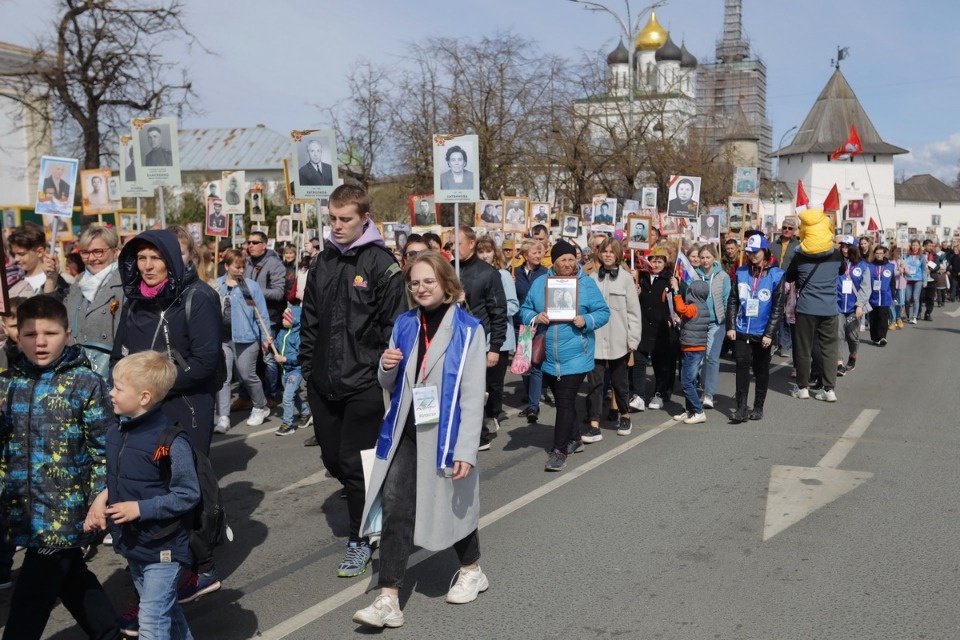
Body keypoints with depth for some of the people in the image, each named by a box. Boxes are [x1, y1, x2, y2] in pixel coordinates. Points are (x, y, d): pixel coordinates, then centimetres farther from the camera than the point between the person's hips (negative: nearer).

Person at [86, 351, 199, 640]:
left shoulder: (170, 441, -23)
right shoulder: (117, 433, 1)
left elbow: (188, 495, -21)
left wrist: (141, 508, -24)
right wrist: (103, 496, -3)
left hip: (162, 547, -8)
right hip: (131, 543, 8)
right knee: (166, 610, 24)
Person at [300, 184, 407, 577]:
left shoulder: (381, 264, -8)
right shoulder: (322, 263, 9)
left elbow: (395, 323, -10)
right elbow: (310, 320, 14)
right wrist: (307, 367, 11)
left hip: (363, 383, -6)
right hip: (323, 383, 6)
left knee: (355, 463, 1)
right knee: (333, 460, 14)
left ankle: (360, 539, 16)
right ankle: (365, 507, 40)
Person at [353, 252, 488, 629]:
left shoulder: (467, 330, -9)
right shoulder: (404, 324, 5)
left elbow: (472, 396, -12)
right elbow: (390, 386, 13)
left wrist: (467, 449, -16)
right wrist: (386, 367, -10)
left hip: (445, 434, -4)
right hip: (406, 432, 4)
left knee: (452, 505, 14)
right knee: (395, 509, -3)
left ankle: (472, 571, 39)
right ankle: (388, 600, 2)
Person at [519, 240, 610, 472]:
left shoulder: (586, 284, -4)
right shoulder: (539, 283, 4)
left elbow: (603, 312, -2)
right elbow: (525, 309, 8)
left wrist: (586, 321, -21)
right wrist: (535, 317, -13)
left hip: (575, 357, -4)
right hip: (549, 357, 4)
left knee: (565, 402, -7)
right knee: (564, 400, 18)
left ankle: (559, 450, -2)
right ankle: (574, 439, 36)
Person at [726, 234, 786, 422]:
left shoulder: (776, 275, -5)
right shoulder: (741, 272, 3)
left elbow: (778, 307, -5)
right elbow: (733, 301, 7)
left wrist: (769, 333, -10)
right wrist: (730, 326, -1)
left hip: (762, 333, -2)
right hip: (741, 330, 2)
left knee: (761, 370, 10)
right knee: (742, 366, -6)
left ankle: (758, 407, 21)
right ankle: (741, 408, -4)